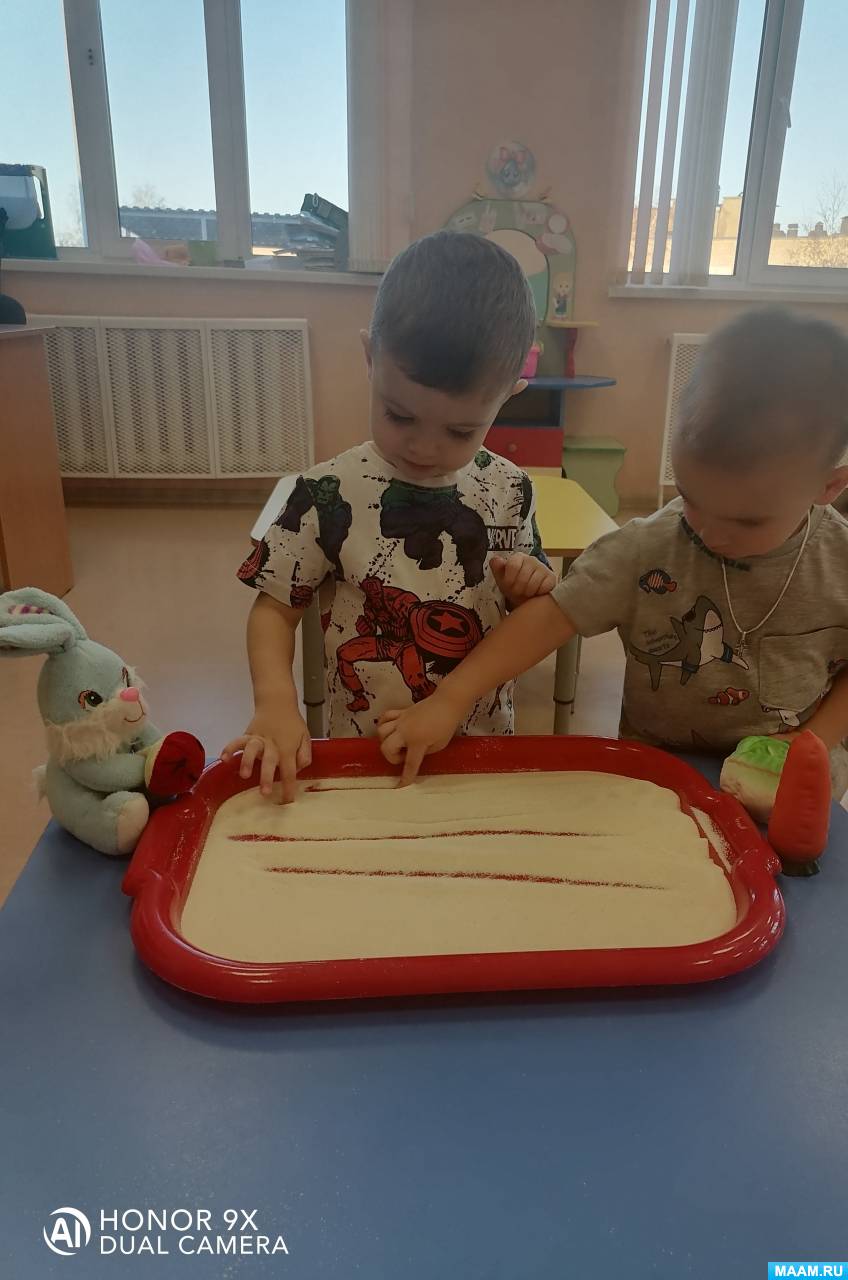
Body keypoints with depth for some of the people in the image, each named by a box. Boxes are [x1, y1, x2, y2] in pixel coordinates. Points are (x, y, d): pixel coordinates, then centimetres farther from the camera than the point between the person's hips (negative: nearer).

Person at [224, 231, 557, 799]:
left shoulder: (510, 491, -6)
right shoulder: (330, 494, -14)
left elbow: (534, 618, 7)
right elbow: (275, 608, -6)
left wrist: (534, 588, -15)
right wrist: (276, 705, -21)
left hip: (484, 748, 1)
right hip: (364, 754, -1)